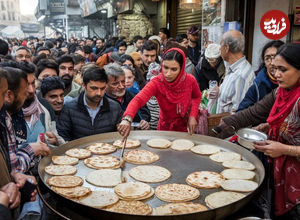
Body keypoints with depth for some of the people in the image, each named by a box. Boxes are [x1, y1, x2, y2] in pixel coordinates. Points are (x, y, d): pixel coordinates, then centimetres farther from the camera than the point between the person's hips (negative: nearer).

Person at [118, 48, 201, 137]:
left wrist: (193, 115, -12)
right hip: (165, 128, -1)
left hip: (186, 129, 1)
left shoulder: (190, 80, -20)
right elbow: (138, 100, -42)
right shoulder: (157, 83, -26)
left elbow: (197, 97, 2)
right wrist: (127, 119, -60)